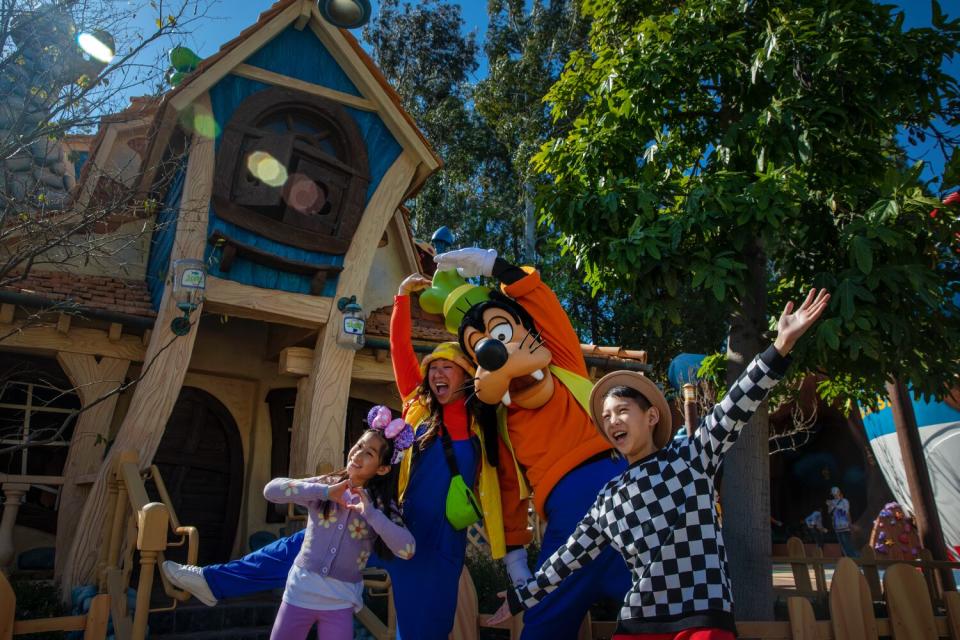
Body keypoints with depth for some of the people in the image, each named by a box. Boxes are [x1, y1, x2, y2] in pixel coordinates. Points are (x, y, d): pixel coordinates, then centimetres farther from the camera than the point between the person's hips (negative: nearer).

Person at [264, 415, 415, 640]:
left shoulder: (381, 504, -3)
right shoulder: (325, 484, -1)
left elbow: (407, 550, -16)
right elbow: (271, 489, -12)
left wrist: (370, 512, -21)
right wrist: (324, 492, -18)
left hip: (341, 602, 0)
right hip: (300, 591, 1)